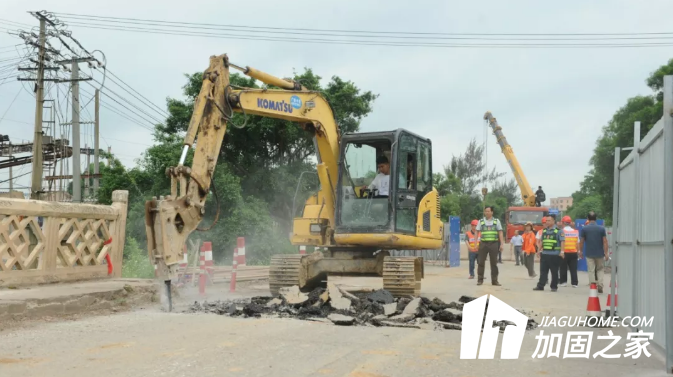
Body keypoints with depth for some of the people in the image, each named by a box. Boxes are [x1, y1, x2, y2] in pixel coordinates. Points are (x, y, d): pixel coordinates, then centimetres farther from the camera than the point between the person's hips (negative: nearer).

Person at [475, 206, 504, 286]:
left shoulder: (496, 221, 8)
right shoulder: (481, 221, 8)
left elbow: (500, 233, 6)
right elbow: (477, 232, 6)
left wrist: (501, 244, -1)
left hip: (493, 243, 0)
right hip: (483, 243, 0)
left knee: (494, 263, 4)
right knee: (481, 262, -1)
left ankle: (494, 280, 11)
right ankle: (480, 280, 6)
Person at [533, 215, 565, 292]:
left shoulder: (558, 231, -3)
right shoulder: (544, 231, 15)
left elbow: (562, 241, -8)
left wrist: (562, 251, -16)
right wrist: (539, 250, 19)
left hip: (554, 255, -5)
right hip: (544, 254, 5)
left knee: (554, 272, 2)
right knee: (543, 271, 5)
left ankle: (554, 286, 9)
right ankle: (540, 286, 7)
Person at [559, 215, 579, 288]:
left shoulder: (562, 231, -7)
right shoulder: (576, 231, 4)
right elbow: (578, 242, 7)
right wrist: (578, 250, 16)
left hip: (564, 252, -3)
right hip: (573, 252, 3)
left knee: (563, 268, 7)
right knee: (573, 269, 5)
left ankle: (563, 281, 9)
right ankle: (574, 283, 3)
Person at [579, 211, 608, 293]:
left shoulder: (584, 229, -3)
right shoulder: (602, 229, -1)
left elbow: (581, 241, 0)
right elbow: (605, 242, -4)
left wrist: (580, 251, 13)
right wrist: (606, 253, -1)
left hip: (589, 253, -1)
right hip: (600, 253, 1)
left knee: (591, 270, 2)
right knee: (600, 270, 14)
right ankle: (600, 285, 0)